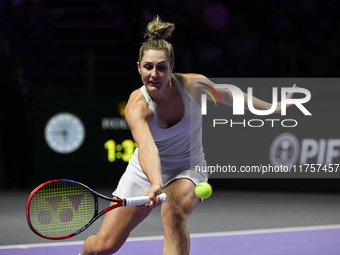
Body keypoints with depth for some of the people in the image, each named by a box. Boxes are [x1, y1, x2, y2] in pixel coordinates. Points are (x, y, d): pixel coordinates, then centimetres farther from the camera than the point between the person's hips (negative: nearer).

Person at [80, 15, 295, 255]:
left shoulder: (193, 85, -20)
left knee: (174, 211, -36)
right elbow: (147, 147, -46)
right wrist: (155, 184, -65)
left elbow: (227, 95, 2)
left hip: (188, 170, 0)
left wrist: (274, 107, 11)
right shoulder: (137, 106, -27)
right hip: (147, 171, 0)